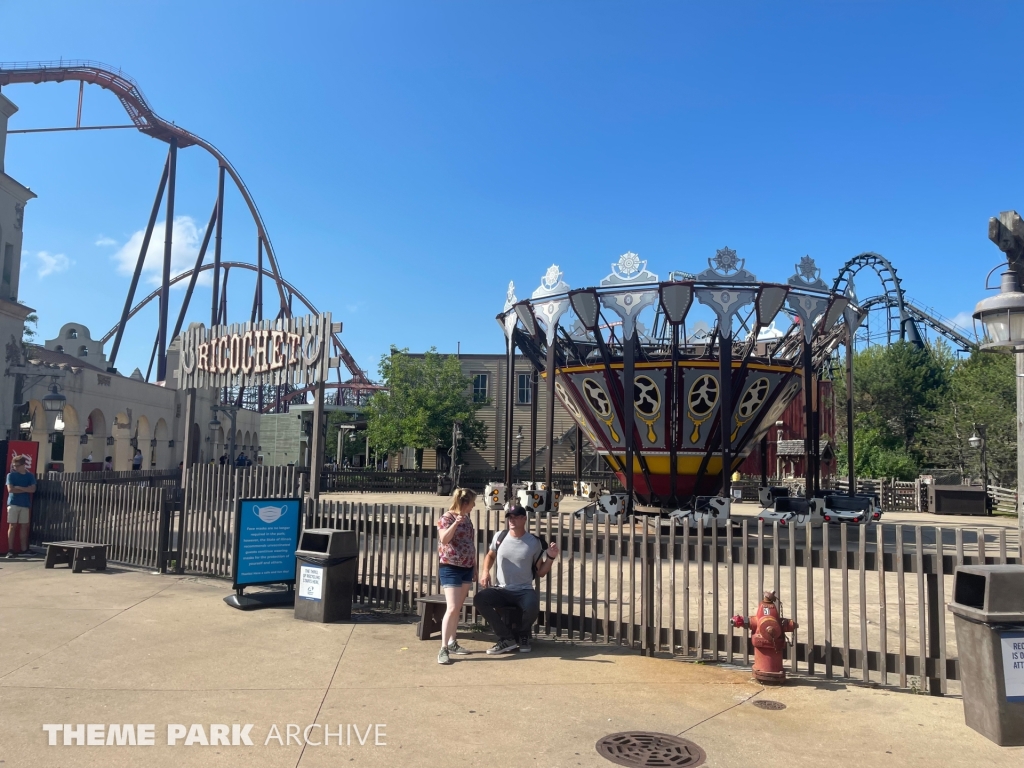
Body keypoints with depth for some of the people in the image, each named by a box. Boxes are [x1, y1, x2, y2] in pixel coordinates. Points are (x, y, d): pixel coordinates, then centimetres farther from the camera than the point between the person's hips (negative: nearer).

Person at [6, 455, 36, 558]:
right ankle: (10, 550, -6)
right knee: (12, 526, -5)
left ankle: (24, 549, 8)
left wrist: (19, 487, -9)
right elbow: (10, 489, -9)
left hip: (25, 504, 2)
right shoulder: (11, 475, 2)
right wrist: (26, 489, -5)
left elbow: (33, 489, -3)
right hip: (13, 503, -2)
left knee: (24, 526, 3)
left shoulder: (30, 476, 8)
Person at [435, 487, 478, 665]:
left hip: (466, 568, 8)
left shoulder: (467, 519, 10)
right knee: (452, 608, -14)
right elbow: (444, 539, -27)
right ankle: (443, 649, -10)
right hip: (450, 569, -8)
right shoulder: (446, 518, -12)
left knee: (458, 608, 13)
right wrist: (455, 523, -39)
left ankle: (453, 643, 23)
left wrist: (475, 566, 18)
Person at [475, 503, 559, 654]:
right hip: (501, 590, 3)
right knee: (479, 599, -25)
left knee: (532, 606, -36)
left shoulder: (534, 542, -3)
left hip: (524, 590, -2)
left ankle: (521, 636, 2)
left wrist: (550, 558, -13)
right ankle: (507, 638, -11)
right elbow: (490, 555, 22)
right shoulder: (500, 536, 2)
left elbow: (540, 572, 3)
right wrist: (485, 571, 4)